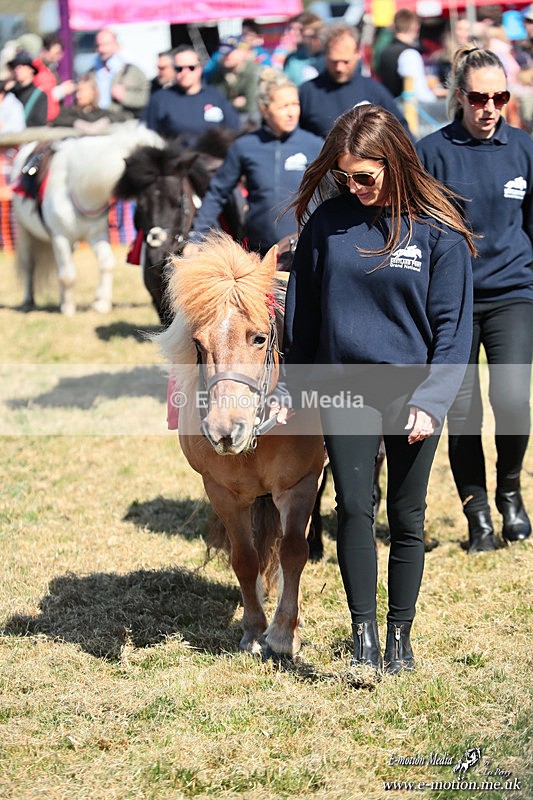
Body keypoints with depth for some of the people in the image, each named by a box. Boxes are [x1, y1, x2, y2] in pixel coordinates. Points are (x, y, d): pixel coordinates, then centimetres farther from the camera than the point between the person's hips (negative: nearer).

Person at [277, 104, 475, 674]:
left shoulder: (438, 232, -6)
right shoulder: (328, 221, 0)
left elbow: (452, 327, -5)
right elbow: (301, 311, 8)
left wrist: (430, 402, -15)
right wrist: (289, 389, 8)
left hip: (412, 392, -1)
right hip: (342, 388, 1)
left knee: (406, 518, 6)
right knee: (353, 507, -9)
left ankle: (399, 636, 19)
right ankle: (363, 635, -4)